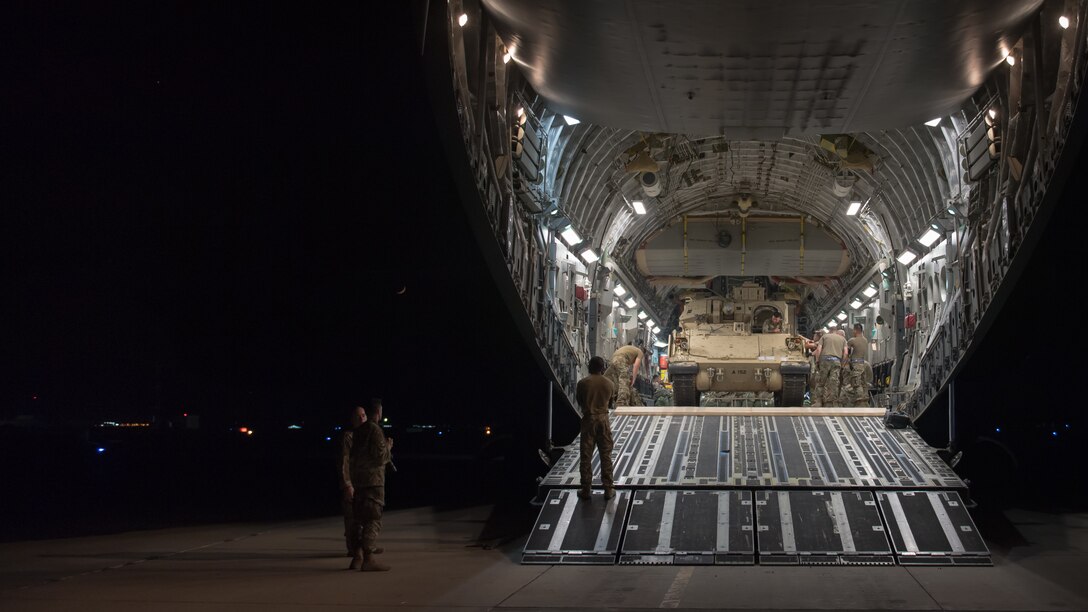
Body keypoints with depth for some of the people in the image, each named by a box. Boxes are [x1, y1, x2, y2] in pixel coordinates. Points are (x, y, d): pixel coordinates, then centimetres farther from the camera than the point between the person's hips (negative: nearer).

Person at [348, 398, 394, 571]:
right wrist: (388, 447, 2)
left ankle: (358, 557, 15)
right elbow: (380, 458, -17)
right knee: (373, 519, -7)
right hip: (373, 480, -8)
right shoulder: (375, 430, -13)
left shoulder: (358, 431, 13)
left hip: (358, 480, 8)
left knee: (361, 518, 13)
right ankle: (368, 559, -10)